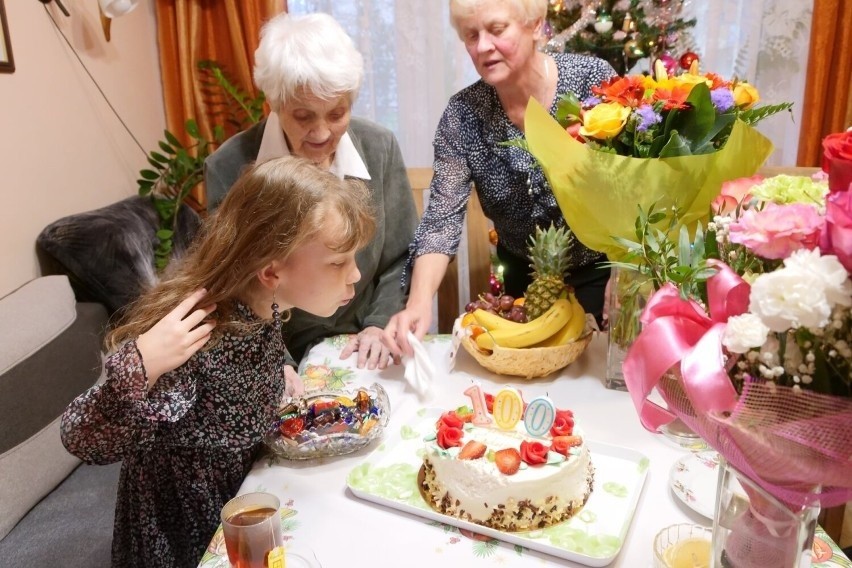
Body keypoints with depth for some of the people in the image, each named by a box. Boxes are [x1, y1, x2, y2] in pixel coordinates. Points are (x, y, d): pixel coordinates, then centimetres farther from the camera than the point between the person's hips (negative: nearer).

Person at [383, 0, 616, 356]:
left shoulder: (593, 79, -17)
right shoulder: (463, 115, -14)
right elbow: (442, 217, -19)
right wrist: (420, 300, -35)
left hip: (605, 272, -1)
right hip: (526, 279, 2)